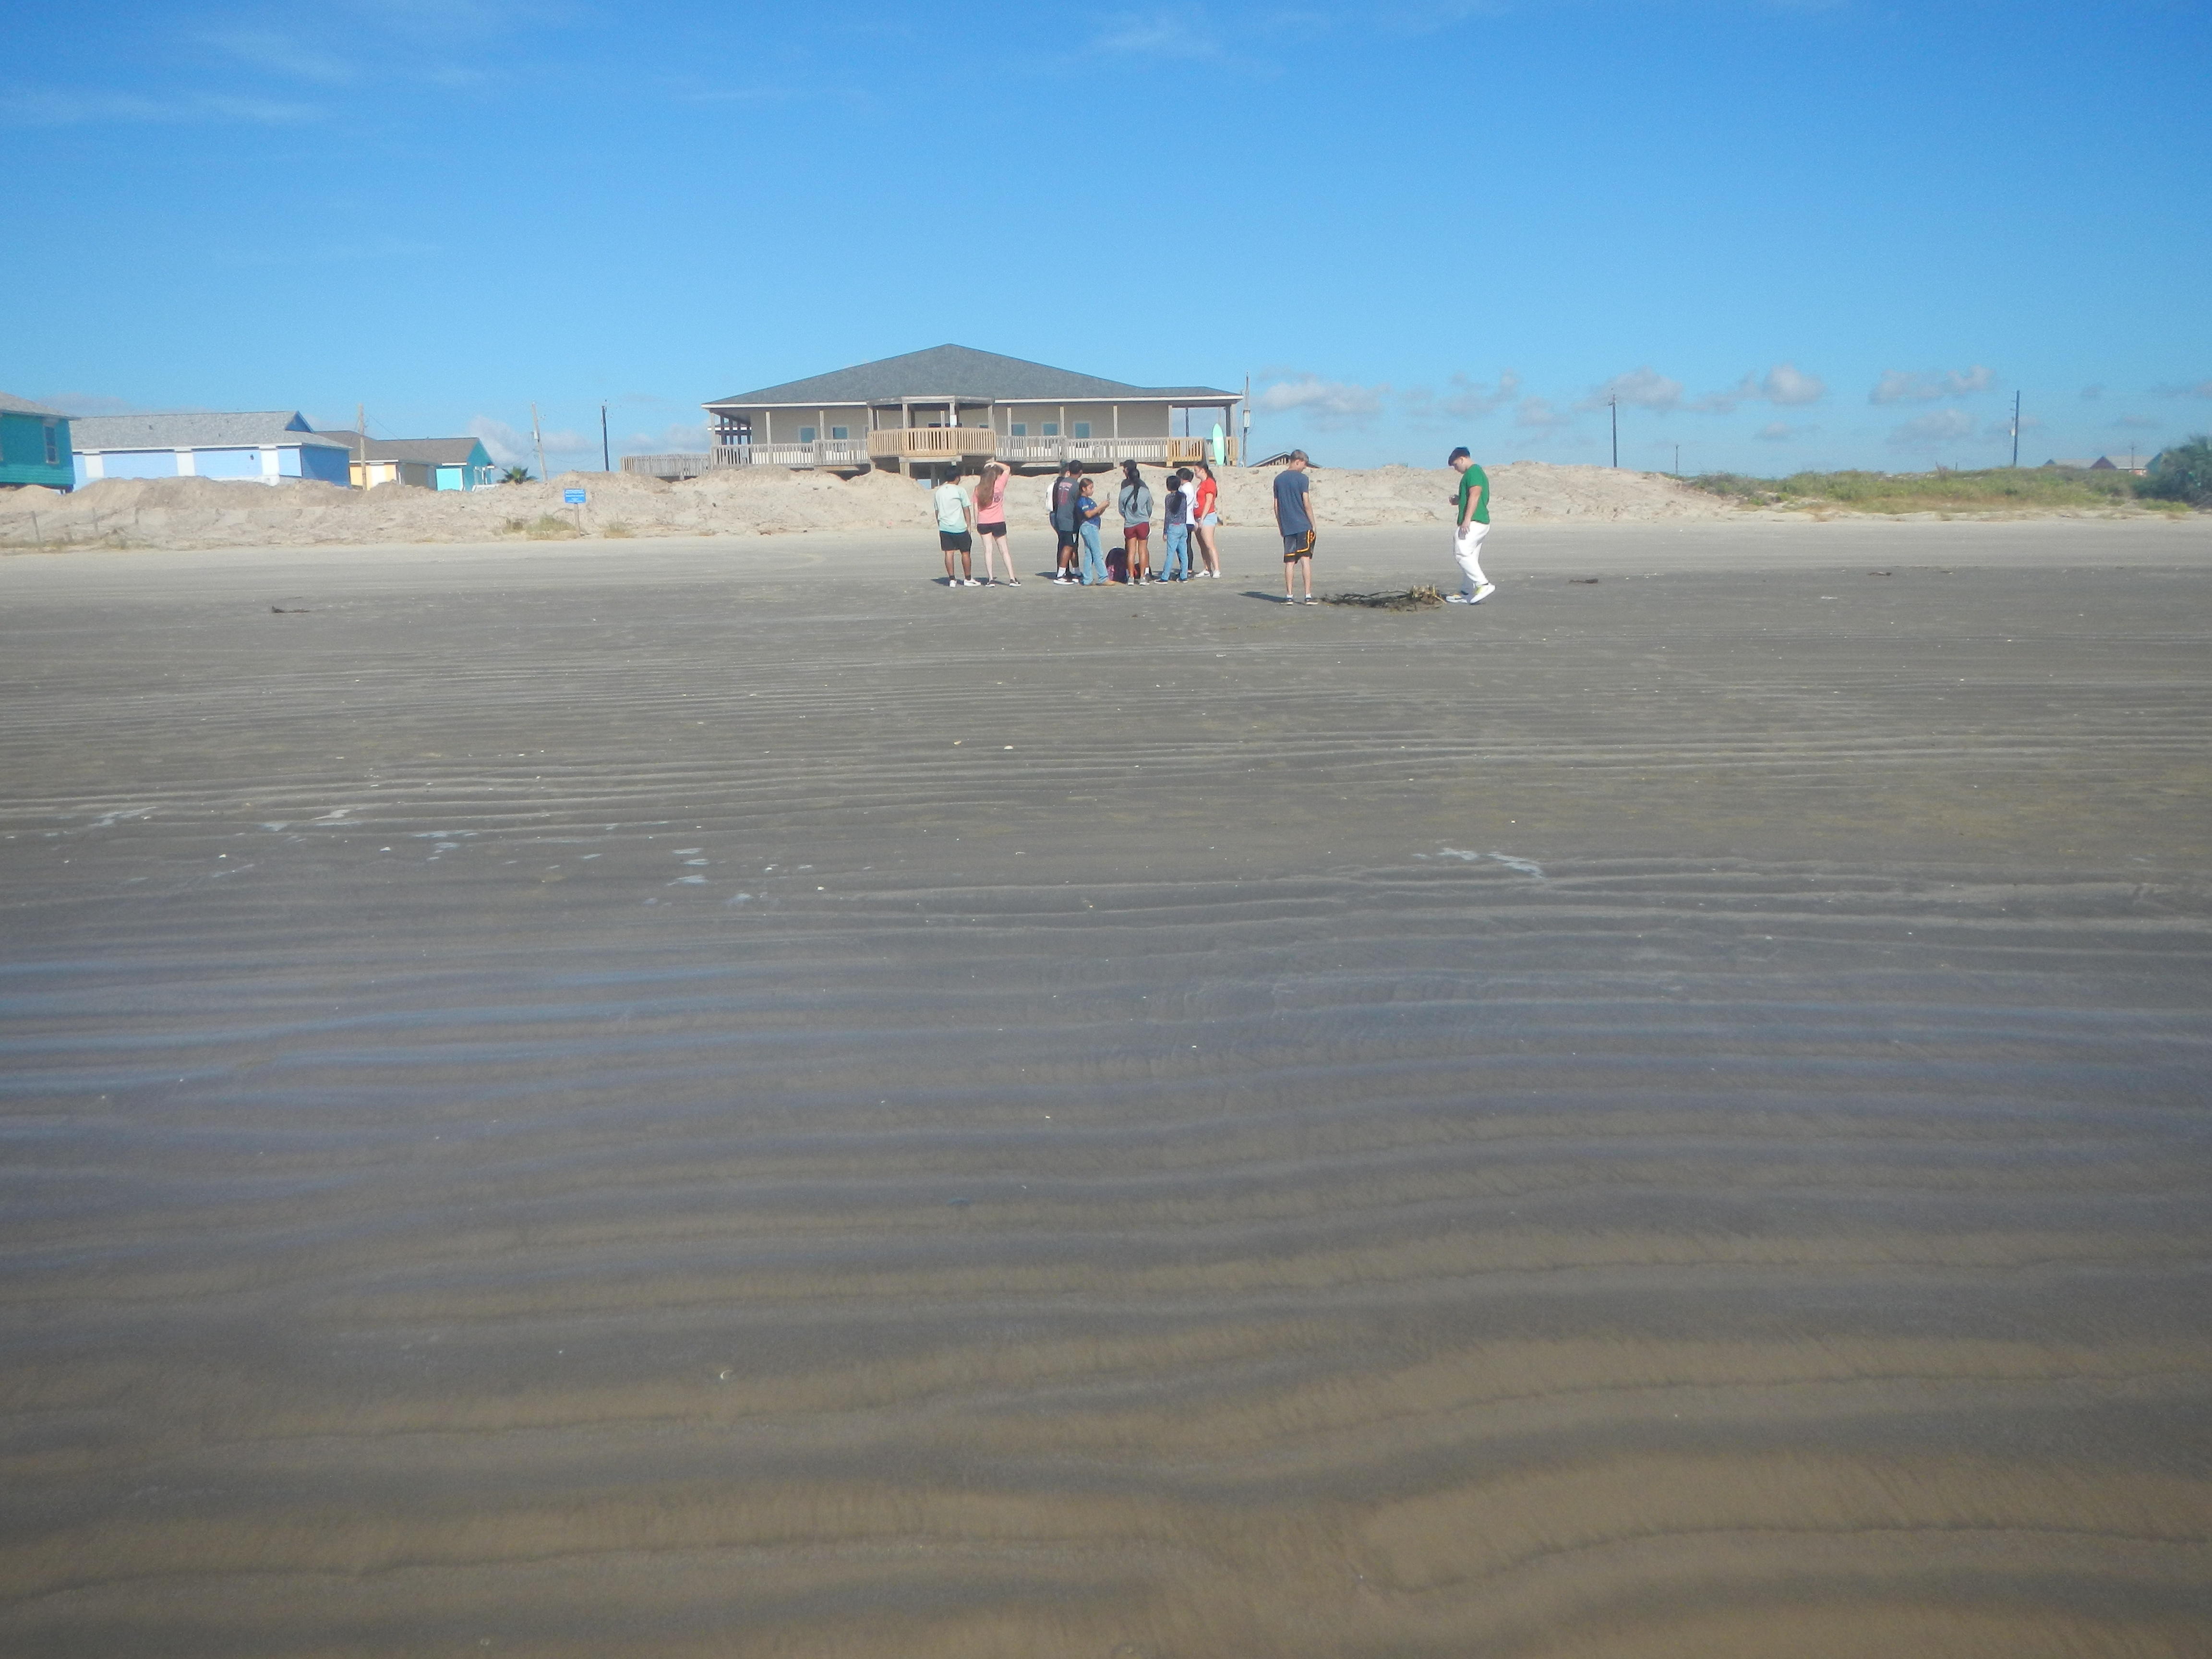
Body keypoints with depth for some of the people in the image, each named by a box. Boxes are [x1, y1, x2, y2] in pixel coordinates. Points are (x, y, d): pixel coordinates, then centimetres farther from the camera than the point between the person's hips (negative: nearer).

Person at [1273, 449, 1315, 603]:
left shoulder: (1278, 479, 11)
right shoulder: (1301, 478, -6)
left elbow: (1276, 506, 12)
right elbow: (1306, 504, -9)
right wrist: (1313, 524, -2)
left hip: (1287, 527, 4)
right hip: (1303, 525, -4)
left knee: (1289, 562, 5)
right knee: (1306, 559, -2)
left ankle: (1289, 596, 3)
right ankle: (1308, 596, -5)